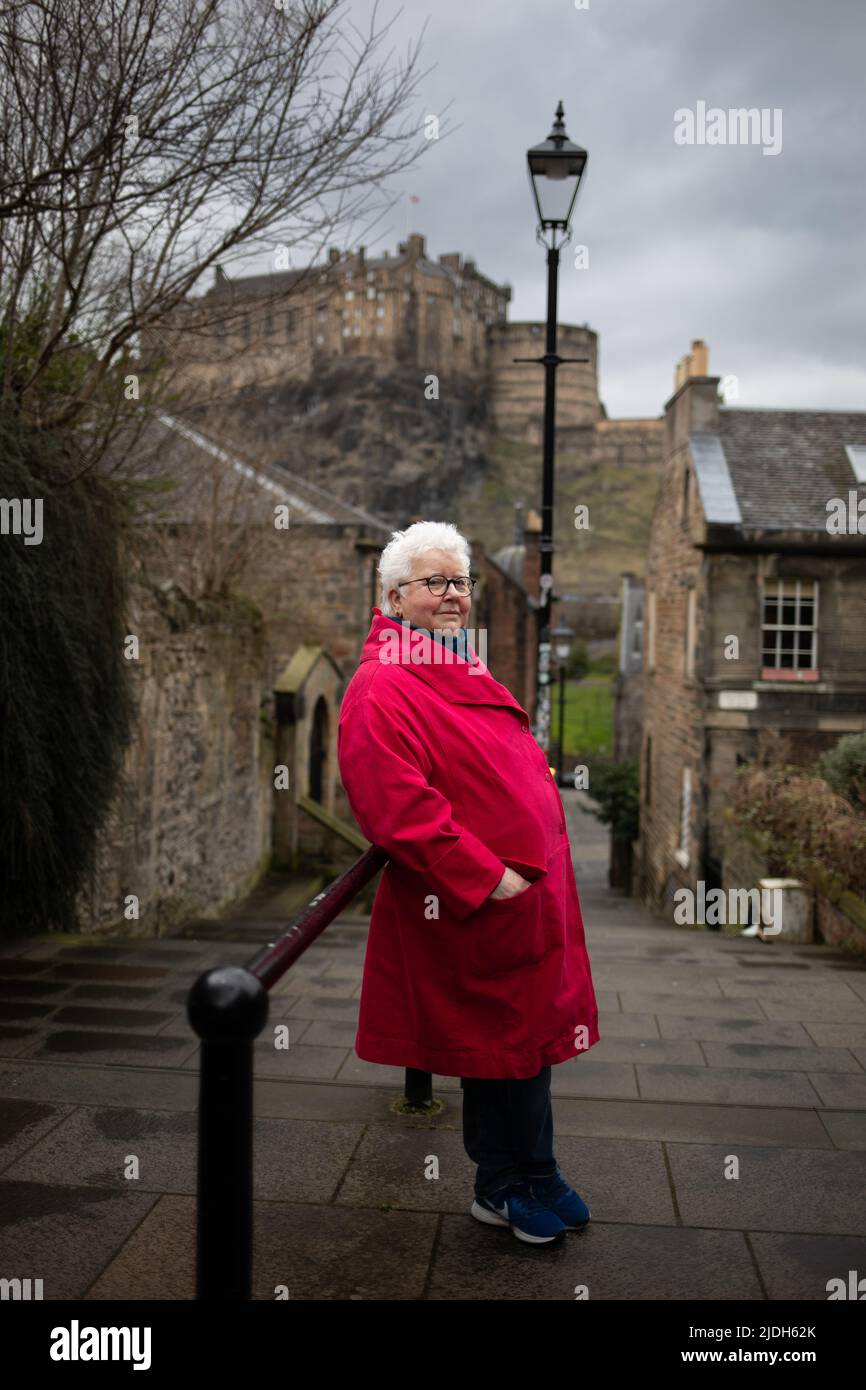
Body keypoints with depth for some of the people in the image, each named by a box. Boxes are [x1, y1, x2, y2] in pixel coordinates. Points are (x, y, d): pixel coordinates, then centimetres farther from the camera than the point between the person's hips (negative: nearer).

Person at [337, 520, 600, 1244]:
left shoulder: (466, 674, 13)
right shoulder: (380, 688, -17)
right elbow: (397, 805, -25)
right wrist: (487, 876, -24)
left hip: (531, 893, 9)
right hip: (474, 913, -9)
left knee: (531, 1036, 20)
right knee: (500, 1044, 7)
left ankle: (531, 1177, 38)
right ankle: (508, 1185, 30)